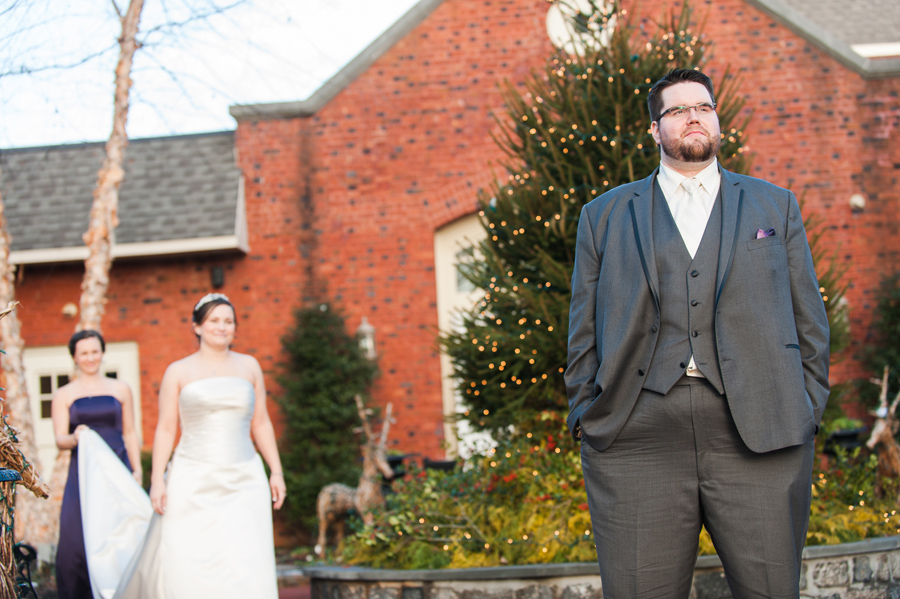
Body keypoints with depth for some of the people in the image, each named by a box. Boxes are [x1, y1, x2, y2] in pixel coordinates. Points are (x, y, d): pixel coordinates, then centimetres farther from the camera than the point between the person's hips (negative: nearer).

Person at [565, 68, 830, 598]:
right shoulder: (605, 216, 16)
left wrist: (807, 412, 5)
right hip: (637, 443, 0)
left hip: (761, 437, 1)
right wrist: (587, 420, 4)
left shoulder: (775, 206, 18)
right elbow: (584, 332, 13)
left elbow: (809, 321, 14)